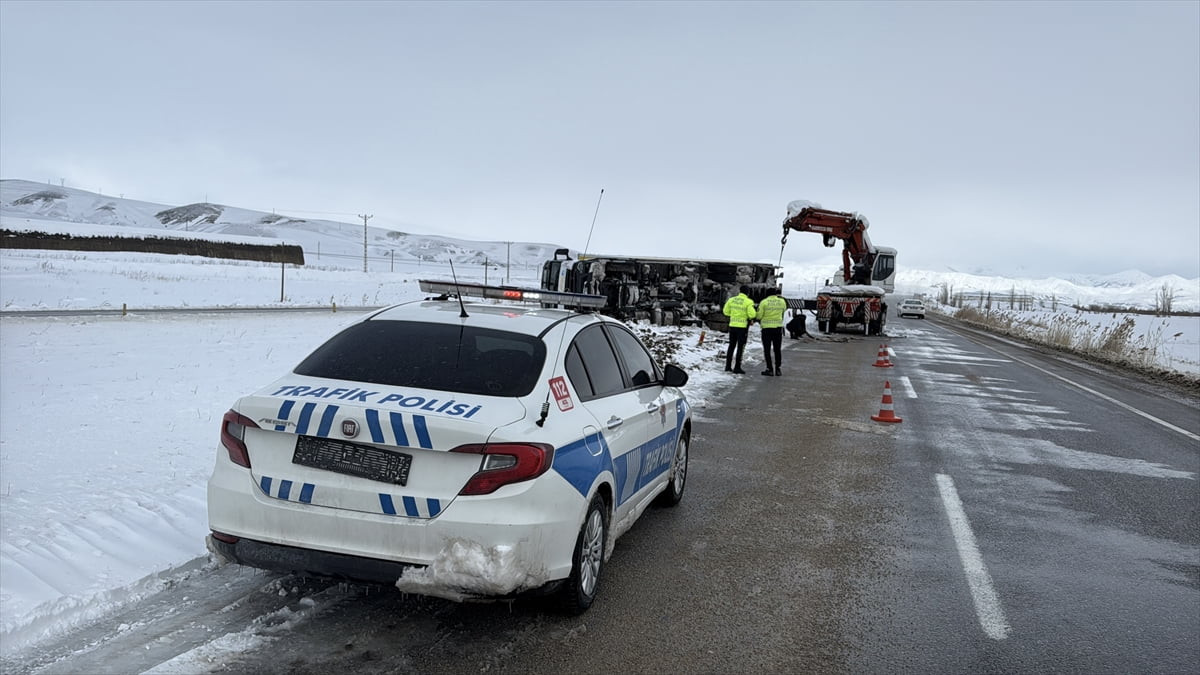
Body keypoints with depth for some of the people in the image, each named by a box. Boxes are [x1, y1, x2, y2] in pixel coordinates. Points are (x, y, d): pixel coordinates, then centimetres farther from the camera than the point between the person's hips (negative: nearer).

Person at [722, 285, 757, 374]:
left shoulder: (732, 300, 4)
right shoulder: (748, 302, -12)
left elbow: (726, 311, 8)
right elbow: (752, 314, -18)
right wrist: (756, 314, 4)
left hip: (732, 325, 5)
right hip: (742, 326, -5)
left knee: (731, 346, 14)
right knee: (740, 347, 2)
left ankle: (728, 366, 15)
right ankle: (737, 367, 1)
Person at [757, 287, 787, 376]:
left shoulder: (764, 302, -9)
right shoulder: (782, 301, 0)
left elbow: (759, 315, -6)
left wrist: (760, 322, 14)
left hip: (766, 328, -3)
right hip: (778, 327, 3)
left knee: (767, 349, 3)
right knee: (777, 349, 13)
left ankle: (770, 369, 0)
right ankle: (778, 369, 14)